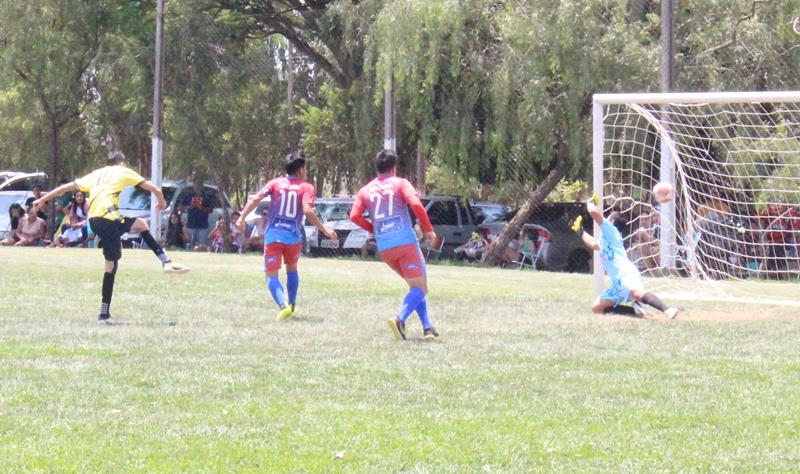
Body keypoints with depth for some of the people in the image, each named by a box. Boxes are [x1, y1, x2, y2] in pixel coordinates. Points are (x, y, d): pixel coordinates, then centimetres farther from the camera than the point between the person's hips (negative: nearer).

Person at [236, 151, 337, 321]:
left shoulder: (275, 183, 7)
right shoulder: (306, 187, 0)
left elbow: (256, 198, -6)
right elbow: (307, 211, -14)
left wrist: (241, 218, -4)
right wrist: (325, 229, -9)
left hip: (273, 235, 0)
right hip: (293, 237, 0)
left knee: (272, 276, 0)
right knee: (292, 269, 27)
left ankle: (284, 305, -24)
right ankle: (292, 306, 28)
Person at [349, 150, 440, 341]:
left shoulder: (365, 190, 15)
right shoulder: (400, 183, 3)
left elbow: (354, 216, 2)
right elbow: (416, 204, -13)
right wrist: (428, 229, -3)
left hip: (384, 248, 5)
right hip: (406, 243, -5)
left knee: (415, 286, 19)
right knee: (420, 287, -3)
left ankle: (427, 328, 10)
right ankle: (400, 319, -28)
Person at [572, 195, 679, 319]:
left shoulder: (609, 229, 5)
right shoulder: (605, 238, 33)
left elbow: (594, 211, -9)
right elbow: (594, 244, 56)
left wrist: (591, 202, 12)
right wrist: (580, 231, 58)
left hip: (626, 274, -10)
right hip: (617, 282, 10)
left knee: (637, 292, -39)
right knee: (597, 308, 8)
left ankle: (667, 310, -54)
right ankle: (635, 310, -3)